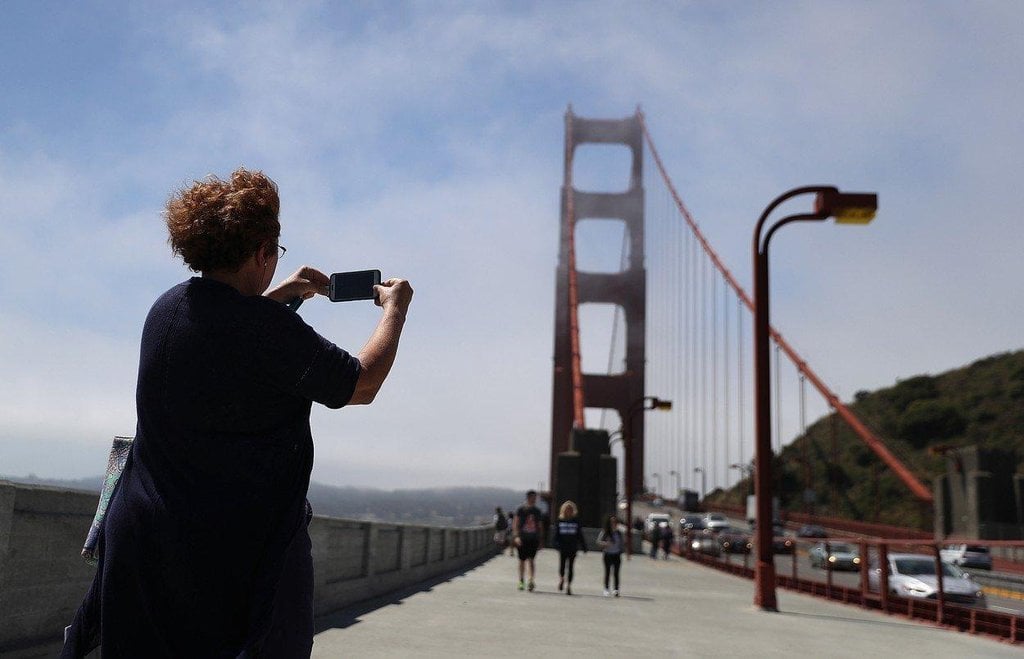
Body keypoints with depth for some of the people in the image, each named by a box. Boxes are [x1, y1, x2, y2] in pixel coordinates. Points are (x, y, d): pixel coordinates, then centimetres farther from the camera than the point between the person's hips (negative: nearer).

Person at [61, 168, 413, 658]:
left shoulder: (166, 309, 2)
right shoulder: (271, 330, -20)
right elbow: (363, 386, -7)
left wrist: (280, 294, 29)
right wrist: (394, 309, 6)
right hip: (241, 552, -6)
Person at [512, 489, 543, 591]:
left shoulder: (537, 511, 10)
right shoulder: (521, 509, -1)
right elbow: (515, 524, -4)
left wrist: (539, 541, 15)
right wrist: (516, 536, -17)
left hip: (533, 538, 1)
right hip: (522, 539, -1)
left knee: (530, 560, -11)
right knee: (522, 560, 8)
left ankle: (531, 581, -19)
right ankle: (521, 581, 22)